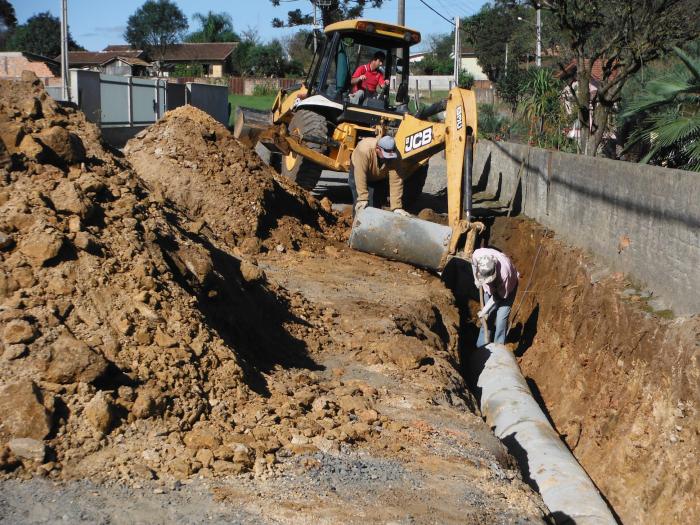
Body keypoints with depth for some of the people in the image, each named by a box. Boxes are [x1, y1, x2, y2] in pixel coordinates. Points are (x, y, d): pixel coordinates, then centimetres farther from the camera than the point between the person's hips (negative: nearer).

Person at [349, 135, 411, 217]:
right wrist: (362, 199, -47)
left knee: (376, 206, -2)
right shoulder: (364, 149, -43)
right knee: (360, 206, -13)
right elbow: (360, 176, -43)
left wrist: (397, 207, -36)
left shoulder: (393, 156, -34)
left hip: (379, 178, 3)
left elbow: (395, 182, -34)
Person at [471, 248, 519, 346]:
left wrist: (484, 311, -18)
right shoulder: (477, 255, -36)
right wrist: (476, 279, -5)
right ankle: (481, 346, 20)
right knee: (487, 317, 7)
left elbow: (499, 295, -25)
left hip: (507, 286, -4)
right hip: (491, 286, 4)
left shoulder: (504, 272, -43)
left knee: (501, 318, -10)